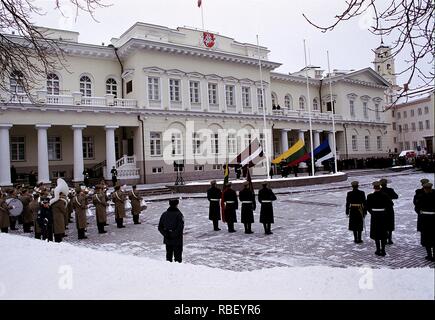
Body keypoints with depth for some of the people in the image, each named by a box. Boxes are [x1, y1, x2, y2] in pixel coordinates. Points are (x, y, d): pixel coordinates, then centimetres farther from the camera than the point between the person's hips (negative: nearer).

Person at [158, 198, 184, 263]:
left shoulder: (164, 214, 4)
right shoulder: (179, 214, -12)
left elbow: (160, 227, 3)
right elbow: (180, 228, -22)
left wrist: (166, 235, -1)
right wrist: (174, 235, -14)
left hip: (167, 240, 5)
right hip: (177, 240, -4)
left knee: (169, 255, 17)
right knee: (178, 256, 5)